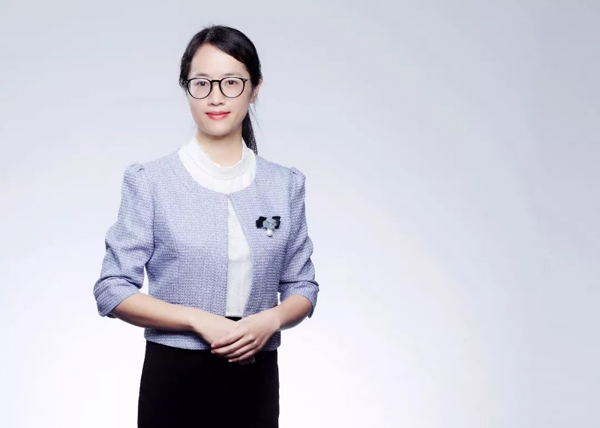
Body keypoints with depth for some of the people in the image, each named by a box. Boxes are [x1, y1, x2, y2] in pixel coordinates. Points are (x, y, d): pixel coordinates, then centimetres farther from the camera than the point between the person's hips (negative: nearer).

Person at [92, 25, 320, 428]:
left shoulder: (286, 184, 3)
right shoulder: (149, 180, -5)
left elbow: (302, 287, 7)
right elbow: (113, 290, -7)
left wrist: (271, 320, -14)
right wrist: (200, 320, -17)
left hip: (255, 379, 2)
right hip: (175, 379, -2)